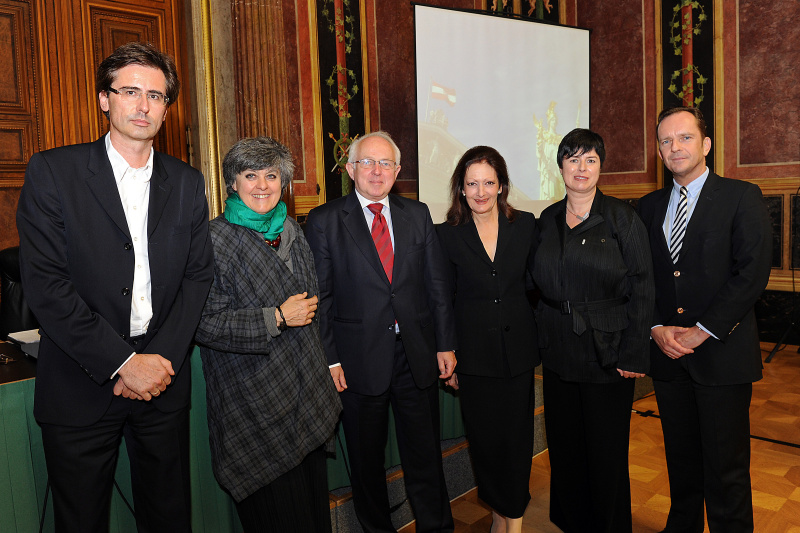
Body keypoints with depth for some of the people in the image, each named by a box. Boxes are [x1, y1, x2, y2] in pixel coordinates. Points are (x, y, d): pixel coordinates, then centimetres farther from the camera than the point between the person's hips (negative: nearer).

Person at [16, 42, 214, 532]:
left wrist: (164, 358, -8)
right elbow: (44, 283, -12)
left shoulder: (188, 184, 5)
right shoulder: (52, 172, -4)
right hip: (80, 387, -2)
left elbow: (198, 276, 4)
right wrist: (123, 362, -15)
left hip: (165, 382, 3)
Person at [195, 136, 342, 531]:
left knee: (313, 495, 15)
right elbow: (205, 323, -17)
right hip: (256, 404, -6)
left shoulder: (290, 230, 10)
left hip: (305, 389, 6)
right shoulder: (215, 239, -11)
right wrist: (276, 318, -18)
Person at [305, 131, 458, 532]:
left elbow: (437, 283, 8)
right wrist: (329, 359, -8)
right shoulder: (323, 220, -2)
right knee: (366, 459, 14)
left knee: (425, 453, 15)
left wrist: (445, 344, 5)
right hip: (360, 360, -2)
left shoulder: (418, 215, 7)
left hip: (418, 355, 3)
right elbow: (320, 296, -4)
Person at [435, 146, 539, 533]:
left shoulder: (525, 226, 0)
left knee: (517, 436, 8)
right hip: (474, 352, 0)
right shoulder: (448, 234, -3)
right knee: (483, 437, 10)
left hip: (518, 348, 1)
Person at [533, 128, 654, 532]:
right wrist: (541, 338, 6)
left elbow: (642, 287, -8)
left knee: (607, 453, 7)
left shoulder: (622, 218, -5)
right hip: (558, 352, 4)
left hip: (607, 352, -4)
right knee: (564, 447, 15)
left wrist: (634, 354, -13)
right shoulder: (547, 221, 7)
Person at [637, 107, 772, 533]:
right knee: (681, 459, 17)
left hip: (722, 353, -4)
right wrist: (657, 329, -6)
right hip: (667, 354, 4)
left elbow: (752, 272, -11)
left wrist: (703, 331, -15)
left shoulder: (742, 197, -2)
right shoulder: (649, 207, 10)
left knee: (726, 469, 5)